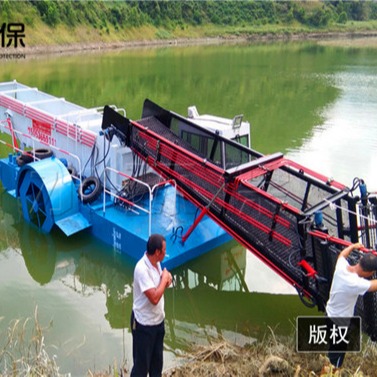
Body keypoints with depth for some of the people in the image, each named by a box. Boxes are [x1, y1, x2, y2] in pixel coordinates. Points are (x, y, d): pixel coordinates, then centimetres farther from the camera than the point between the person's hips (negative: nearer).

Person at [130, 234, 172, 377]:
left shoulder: (156, 263, -2)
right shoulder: (142, 269, -29)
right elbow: (154, 298, -32)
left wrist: (166, 279, -7)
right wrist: (164, 279, -19)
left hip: (158, 321, 8)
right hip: (144, 324, -8)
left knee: (157, 361, 23)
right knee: (141, 364, 7)